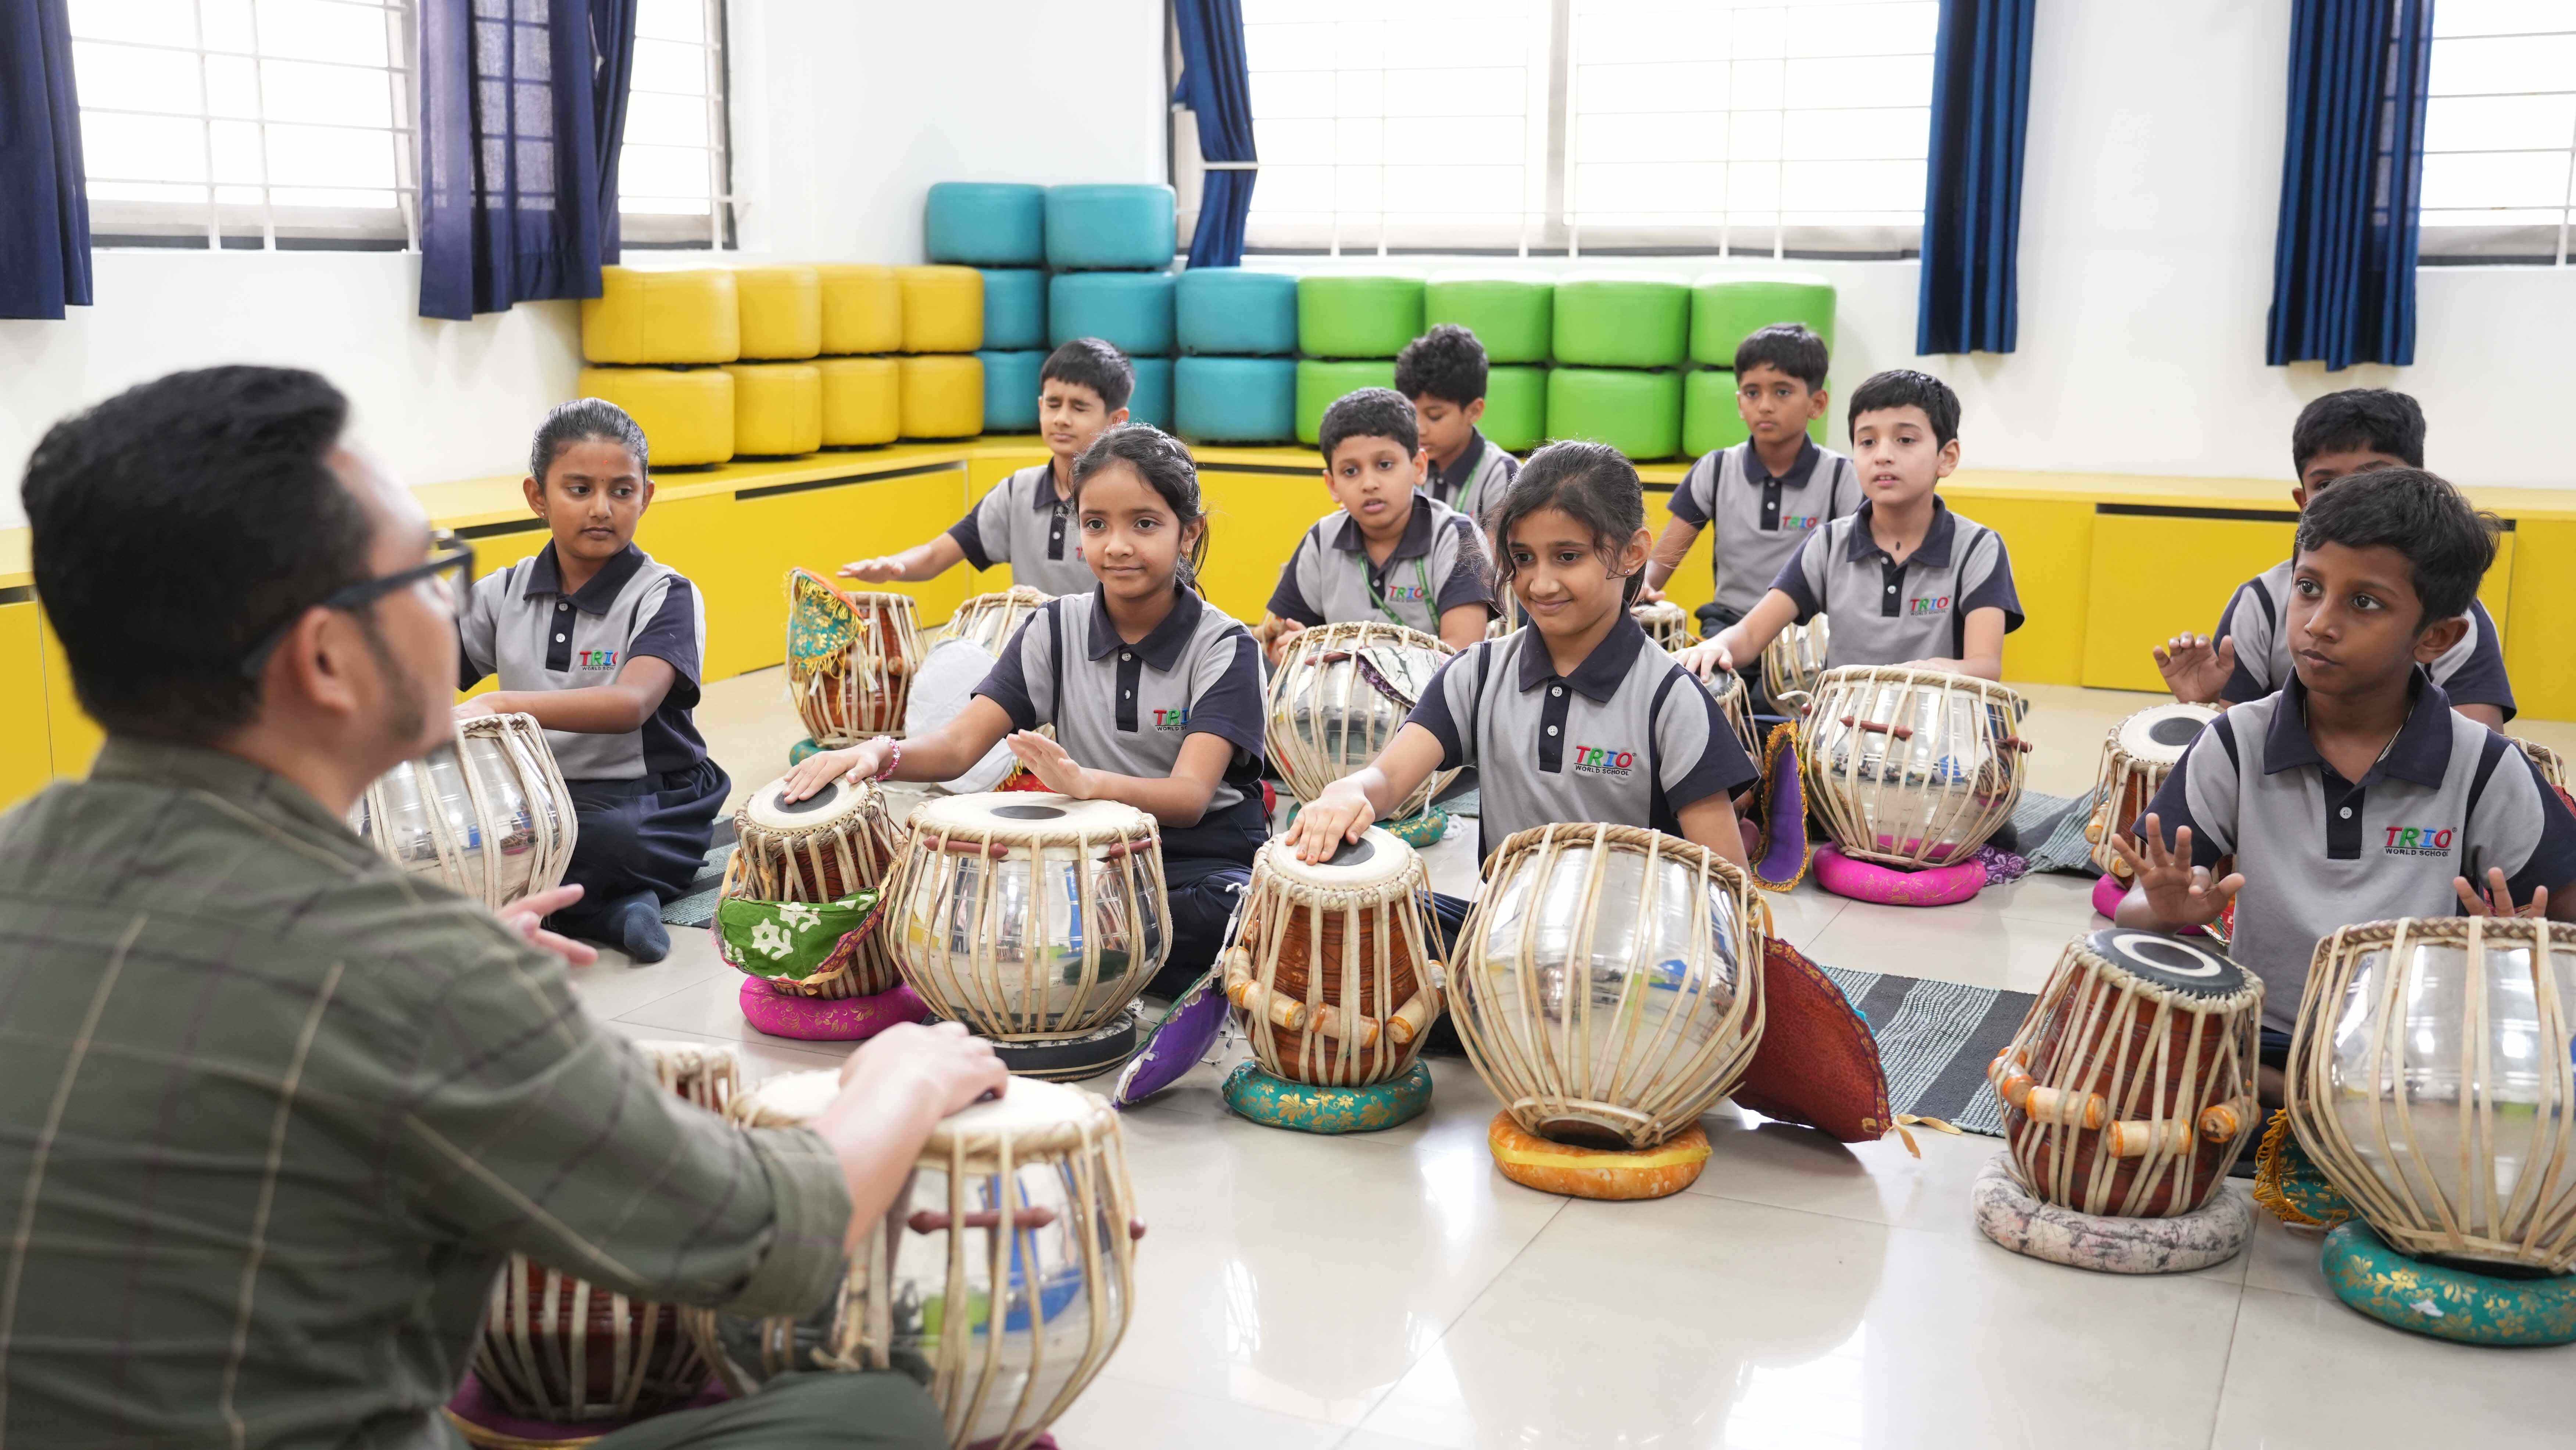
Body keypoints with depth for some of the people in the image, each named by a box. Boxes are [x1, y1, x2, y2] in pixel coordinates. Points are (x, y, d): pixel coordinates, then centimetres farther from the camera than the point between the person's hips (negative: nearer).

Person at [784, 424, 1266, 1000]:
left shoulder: (1224, 648, -9)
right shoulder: (1057, 629, 4)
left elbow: (1190, 796, -23)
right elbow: (959, 744, -5)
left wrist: (1086, 782, -43)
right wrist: (881, 754, -28)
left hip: (1203, 858, -3)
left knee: (1234, 913, -38)